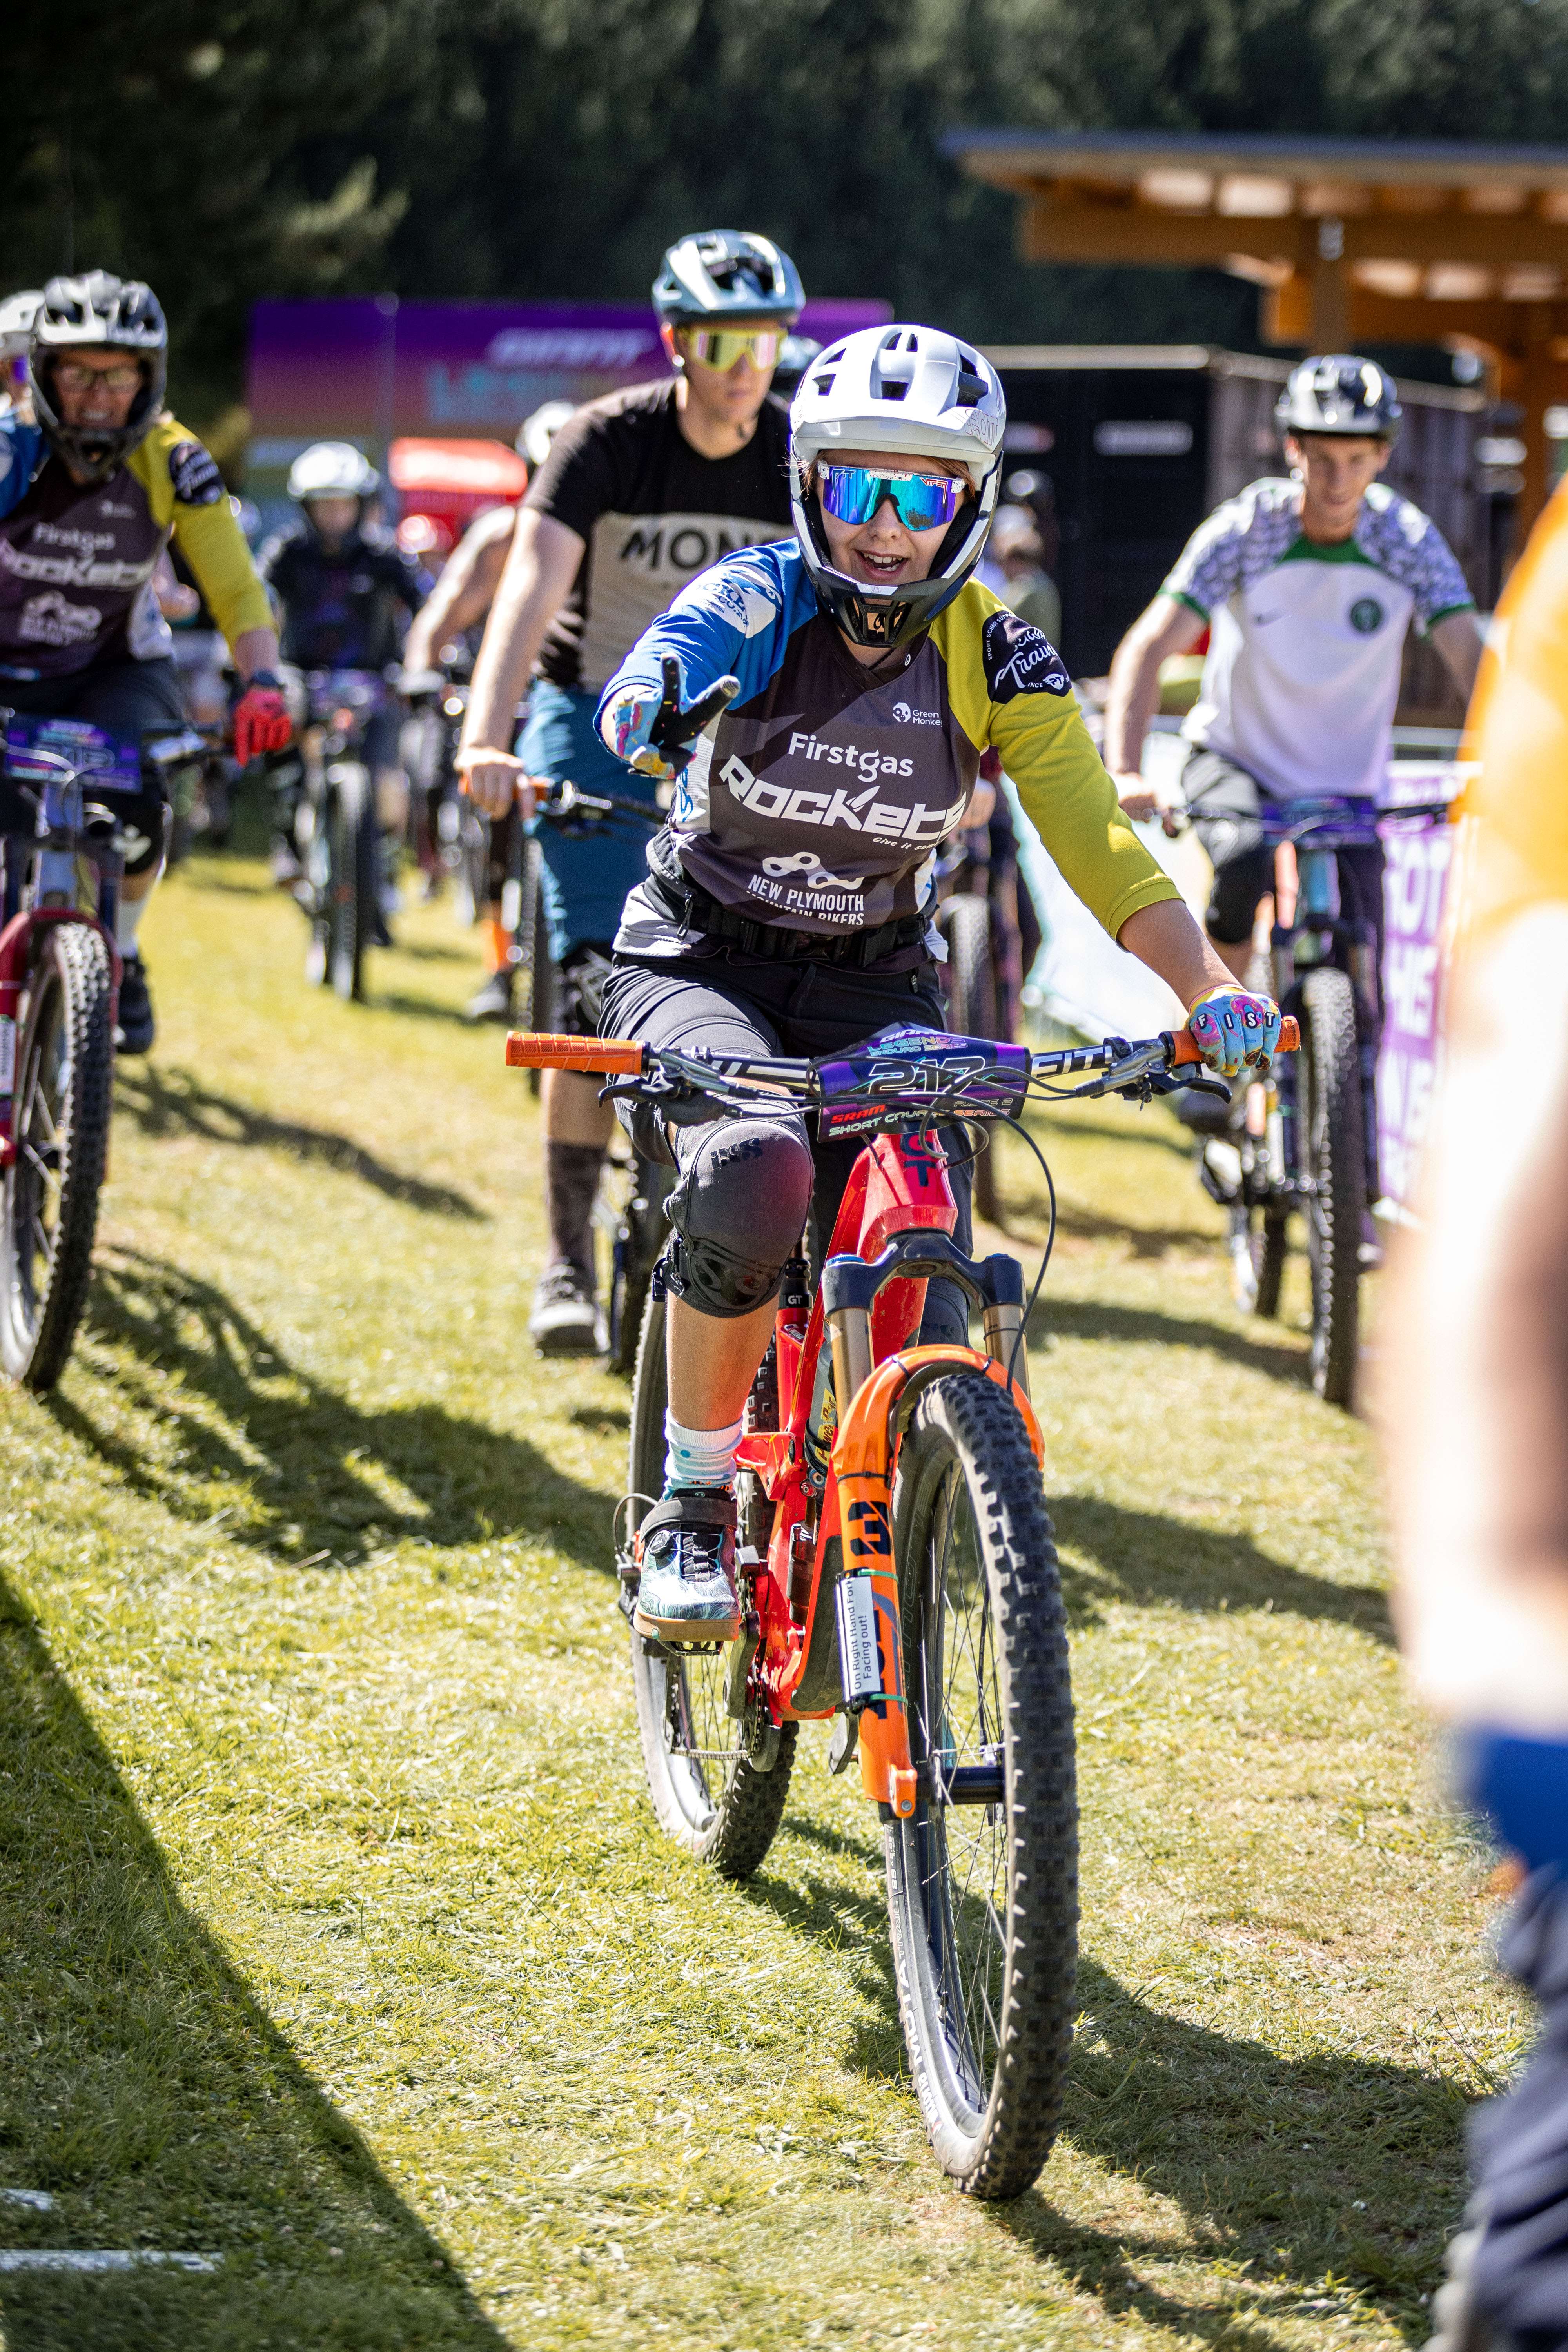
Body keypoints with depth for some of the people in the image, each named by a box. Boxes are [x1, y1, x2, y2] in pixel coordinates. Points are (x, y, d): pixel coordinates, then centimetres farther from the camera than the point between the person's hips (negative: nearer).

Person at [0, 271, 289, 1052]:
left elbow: (236, 591, -17)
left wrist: (261, 684, -35)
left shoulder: (175, 465, -17)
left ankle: (120, 956, 1)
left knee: (138, 804, -26)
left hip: (114, 666, 1)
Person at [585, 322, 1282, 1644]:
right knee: (755, 1180, -34)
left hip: (874, 989, 2)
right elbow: (642, 699, -36)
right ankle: (695, 1507, -15)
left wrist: (1211, 991, -33)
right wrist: (655, 714, -62)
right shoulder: (755, 606, -16)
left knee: (922, 1326, -16)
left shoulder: (997, 664, -9)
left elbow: (1104, 853, -15)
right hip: (702, 969, -2)